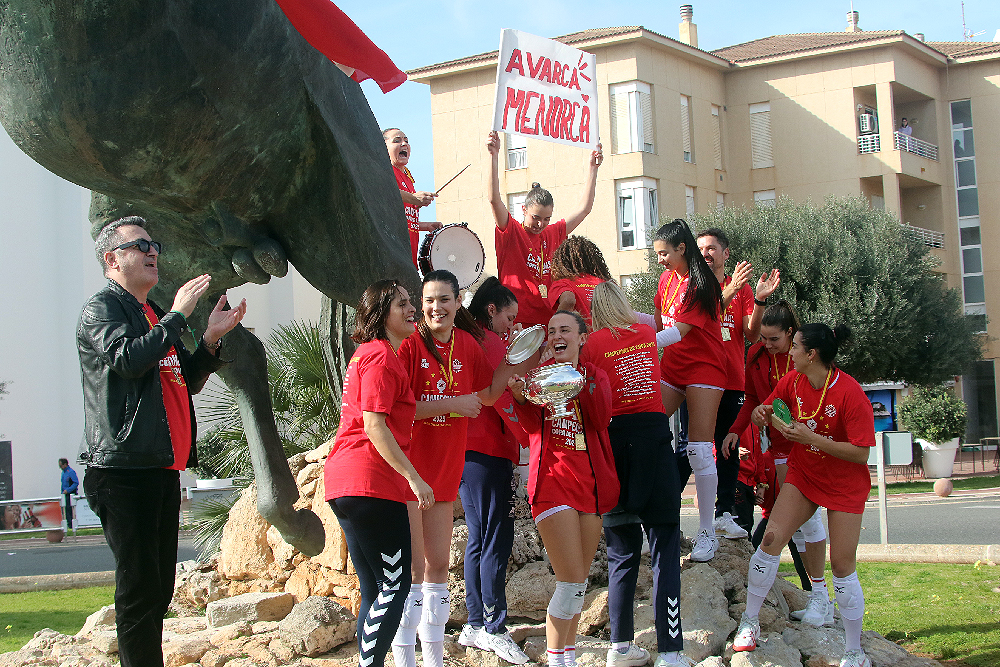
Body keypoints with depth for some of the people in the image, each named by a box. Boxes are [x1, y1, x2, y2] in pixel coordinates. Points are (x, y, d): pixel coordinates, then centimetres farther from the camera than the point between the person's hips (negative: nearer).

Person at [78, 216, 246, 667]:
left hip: (162, 469, 9)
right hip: (125, 472, -9)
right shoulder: (101, 309, -3)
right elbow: (126, 358, -22)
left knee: (159, 589, 11)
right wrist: (179, 315, -15)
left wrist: (211, 339, 8)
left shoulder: (153, 316, 24)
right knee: (139, 590, -10)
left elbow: (186, 383, 24)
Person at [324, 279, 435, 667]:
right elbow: (374, 425, -16)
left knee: (377, 591, 11)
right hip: (372, 483, -10)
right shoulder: (382, 356, -9)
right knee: (394, 586, -8)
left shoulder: (368, 353, 23)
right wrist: (413, 477, -16)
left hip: (345, 483, 10)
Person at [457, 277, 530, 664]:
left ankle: (476, 625, 18)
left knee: (480, 539, 14)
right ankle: (494, 628, -2)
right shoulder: (491, 342, -10)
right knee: (497, 539, -5)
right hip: (489, 449, -10)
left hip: (469, 453, 10)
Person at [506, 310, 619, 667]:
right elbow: (532, 425, -8)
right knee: (572, 582, -11)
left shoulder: (595, 375, 11)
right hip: (552, 479, -4)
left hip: (591, 482, 4)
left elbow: (602, 419, -8)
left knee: (579, 580, 10)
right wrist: (520, 396, -27)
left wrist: (581, 382, -21)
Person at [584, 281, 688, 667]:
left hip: (615, 436, 0)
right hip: (655, 434, 0)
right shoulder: (647, 333, 10)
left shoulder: (594, 342, 0)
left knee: (623, 549, 10)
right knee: (664, 547, -2)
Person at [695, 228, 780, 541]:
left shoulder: (742, 289, 11)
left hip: (731, 380, 2)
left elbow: (751, 335, 1)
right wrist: (729, 291, -23)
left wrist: (759, 300, -13)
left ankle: (724, 513, 6)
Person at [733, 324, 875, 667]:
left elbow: (861, 453, -25)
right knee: (771, 539, -10)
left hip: (845, 484, -5)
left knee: (842, 565, -5)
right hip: (803, 474, 5)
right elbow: (766, 412, 11)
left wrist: (810, 438, -29)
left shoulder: (850, 393, -24)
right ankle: (749, 623, 5)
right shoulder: (793, 381, -6)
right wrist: (761, 413, -15)